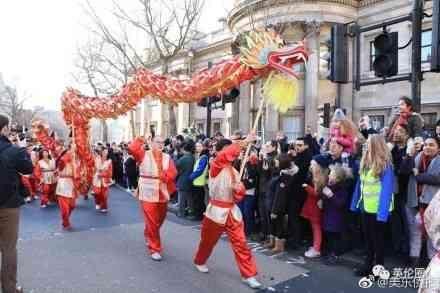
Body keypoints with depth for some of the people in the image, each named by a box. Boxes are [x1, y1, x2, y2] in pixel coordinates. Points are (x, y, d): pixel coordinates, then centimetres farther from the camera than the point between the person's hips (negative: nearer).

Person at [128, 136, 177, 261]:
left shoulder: (167, 157, 7)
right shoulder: (144, 155, -1)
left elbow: (173, 172, -3)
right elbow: (132, 149, -18)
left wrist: (165, 177, -20)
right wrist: (140, 140, -3)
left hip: (162, 194, 4)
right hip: (148, 193, -4)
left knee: (159, 221, 20)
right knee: (152, 222, -4)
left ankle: (148, 236, 48)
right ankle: (155, 249, 8)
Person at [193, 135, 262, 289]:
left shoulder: (234, 171, 8)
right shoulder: (215, 167, -10)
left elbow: (240, 194, 9)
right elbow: (225, 156, -32)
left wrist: (238, 188, -15)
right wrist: (244, 142, -32)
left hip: (232, 211, 4)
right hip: (217, 210, -4)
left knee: (241, 243, 0)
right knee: (208, 241, 15)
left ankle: (248, 275, 8)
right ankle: (199, 261, 42)